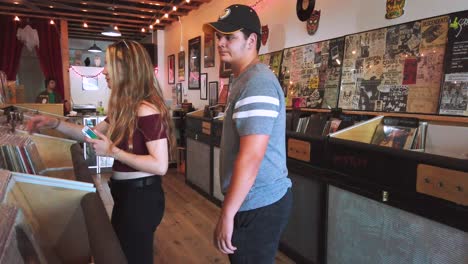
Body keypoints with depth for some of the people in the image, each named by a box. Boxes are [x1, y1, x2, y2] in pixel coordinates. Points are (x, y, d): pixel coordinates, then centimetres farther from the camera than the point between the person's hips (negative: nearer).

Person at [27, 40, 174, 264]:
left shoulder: (146, 110, -23)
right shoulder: (126, 108, 7)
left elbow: (160, 165, -28)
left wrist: (113, 151, -23)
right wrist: (54, 123, 5)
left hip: (141, 196, -9)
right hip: (127, 193, 10)